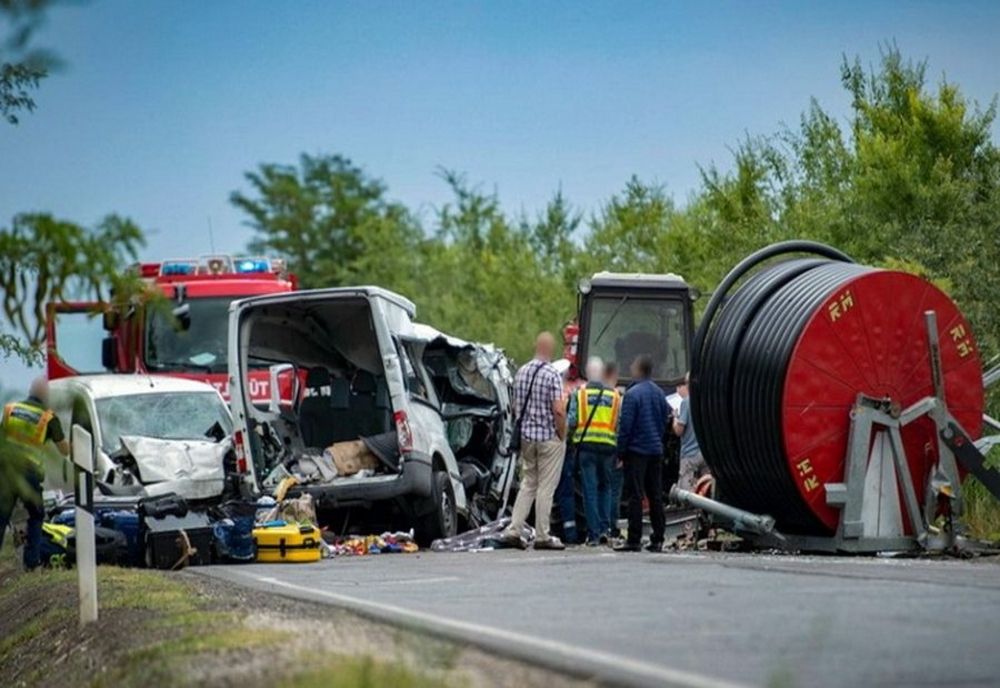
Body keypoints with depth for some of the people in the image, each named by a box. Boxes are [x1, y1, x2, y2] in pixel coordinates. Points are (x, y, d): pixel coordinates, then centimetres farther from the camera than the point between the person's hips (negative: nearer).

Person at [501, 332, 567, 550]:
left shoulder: (522, 372, 6)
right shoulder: (552, 375, -15)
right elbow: (558, 410, -20)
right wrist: (562, 434, -8)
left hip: (526, 435, 6)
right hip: (549, 437, -6)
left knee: (528, 484, 15)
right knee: (545, 487, 0)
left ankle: (513, 530, 8)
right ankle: (542, 536, 3)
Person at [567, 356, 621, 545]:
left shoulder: (579, 393, 0)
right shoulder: (615, 396, 6)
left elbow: (571, 422, -4)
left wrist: (568, 438, 14)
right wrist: (619, 452, 14)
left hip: (586, 446, -2)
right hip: (608, 446, 2)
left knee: (590, 489, 1)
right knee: (605, 487, 17)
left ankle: (593, 533, 0)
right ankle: (605, 528, 7)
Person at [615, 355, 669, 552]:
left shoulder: (632, 394, -13)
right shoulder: (659, 393, 9)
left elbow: (625, 425, -13)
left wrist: (620, 452, -7)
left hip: (636, 450, -7)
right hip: (656, 451, 7)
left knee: (635, 495, -6)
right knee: (656, 495, 9)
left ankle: (634, 539, -7)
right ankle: (657, 539, 10)